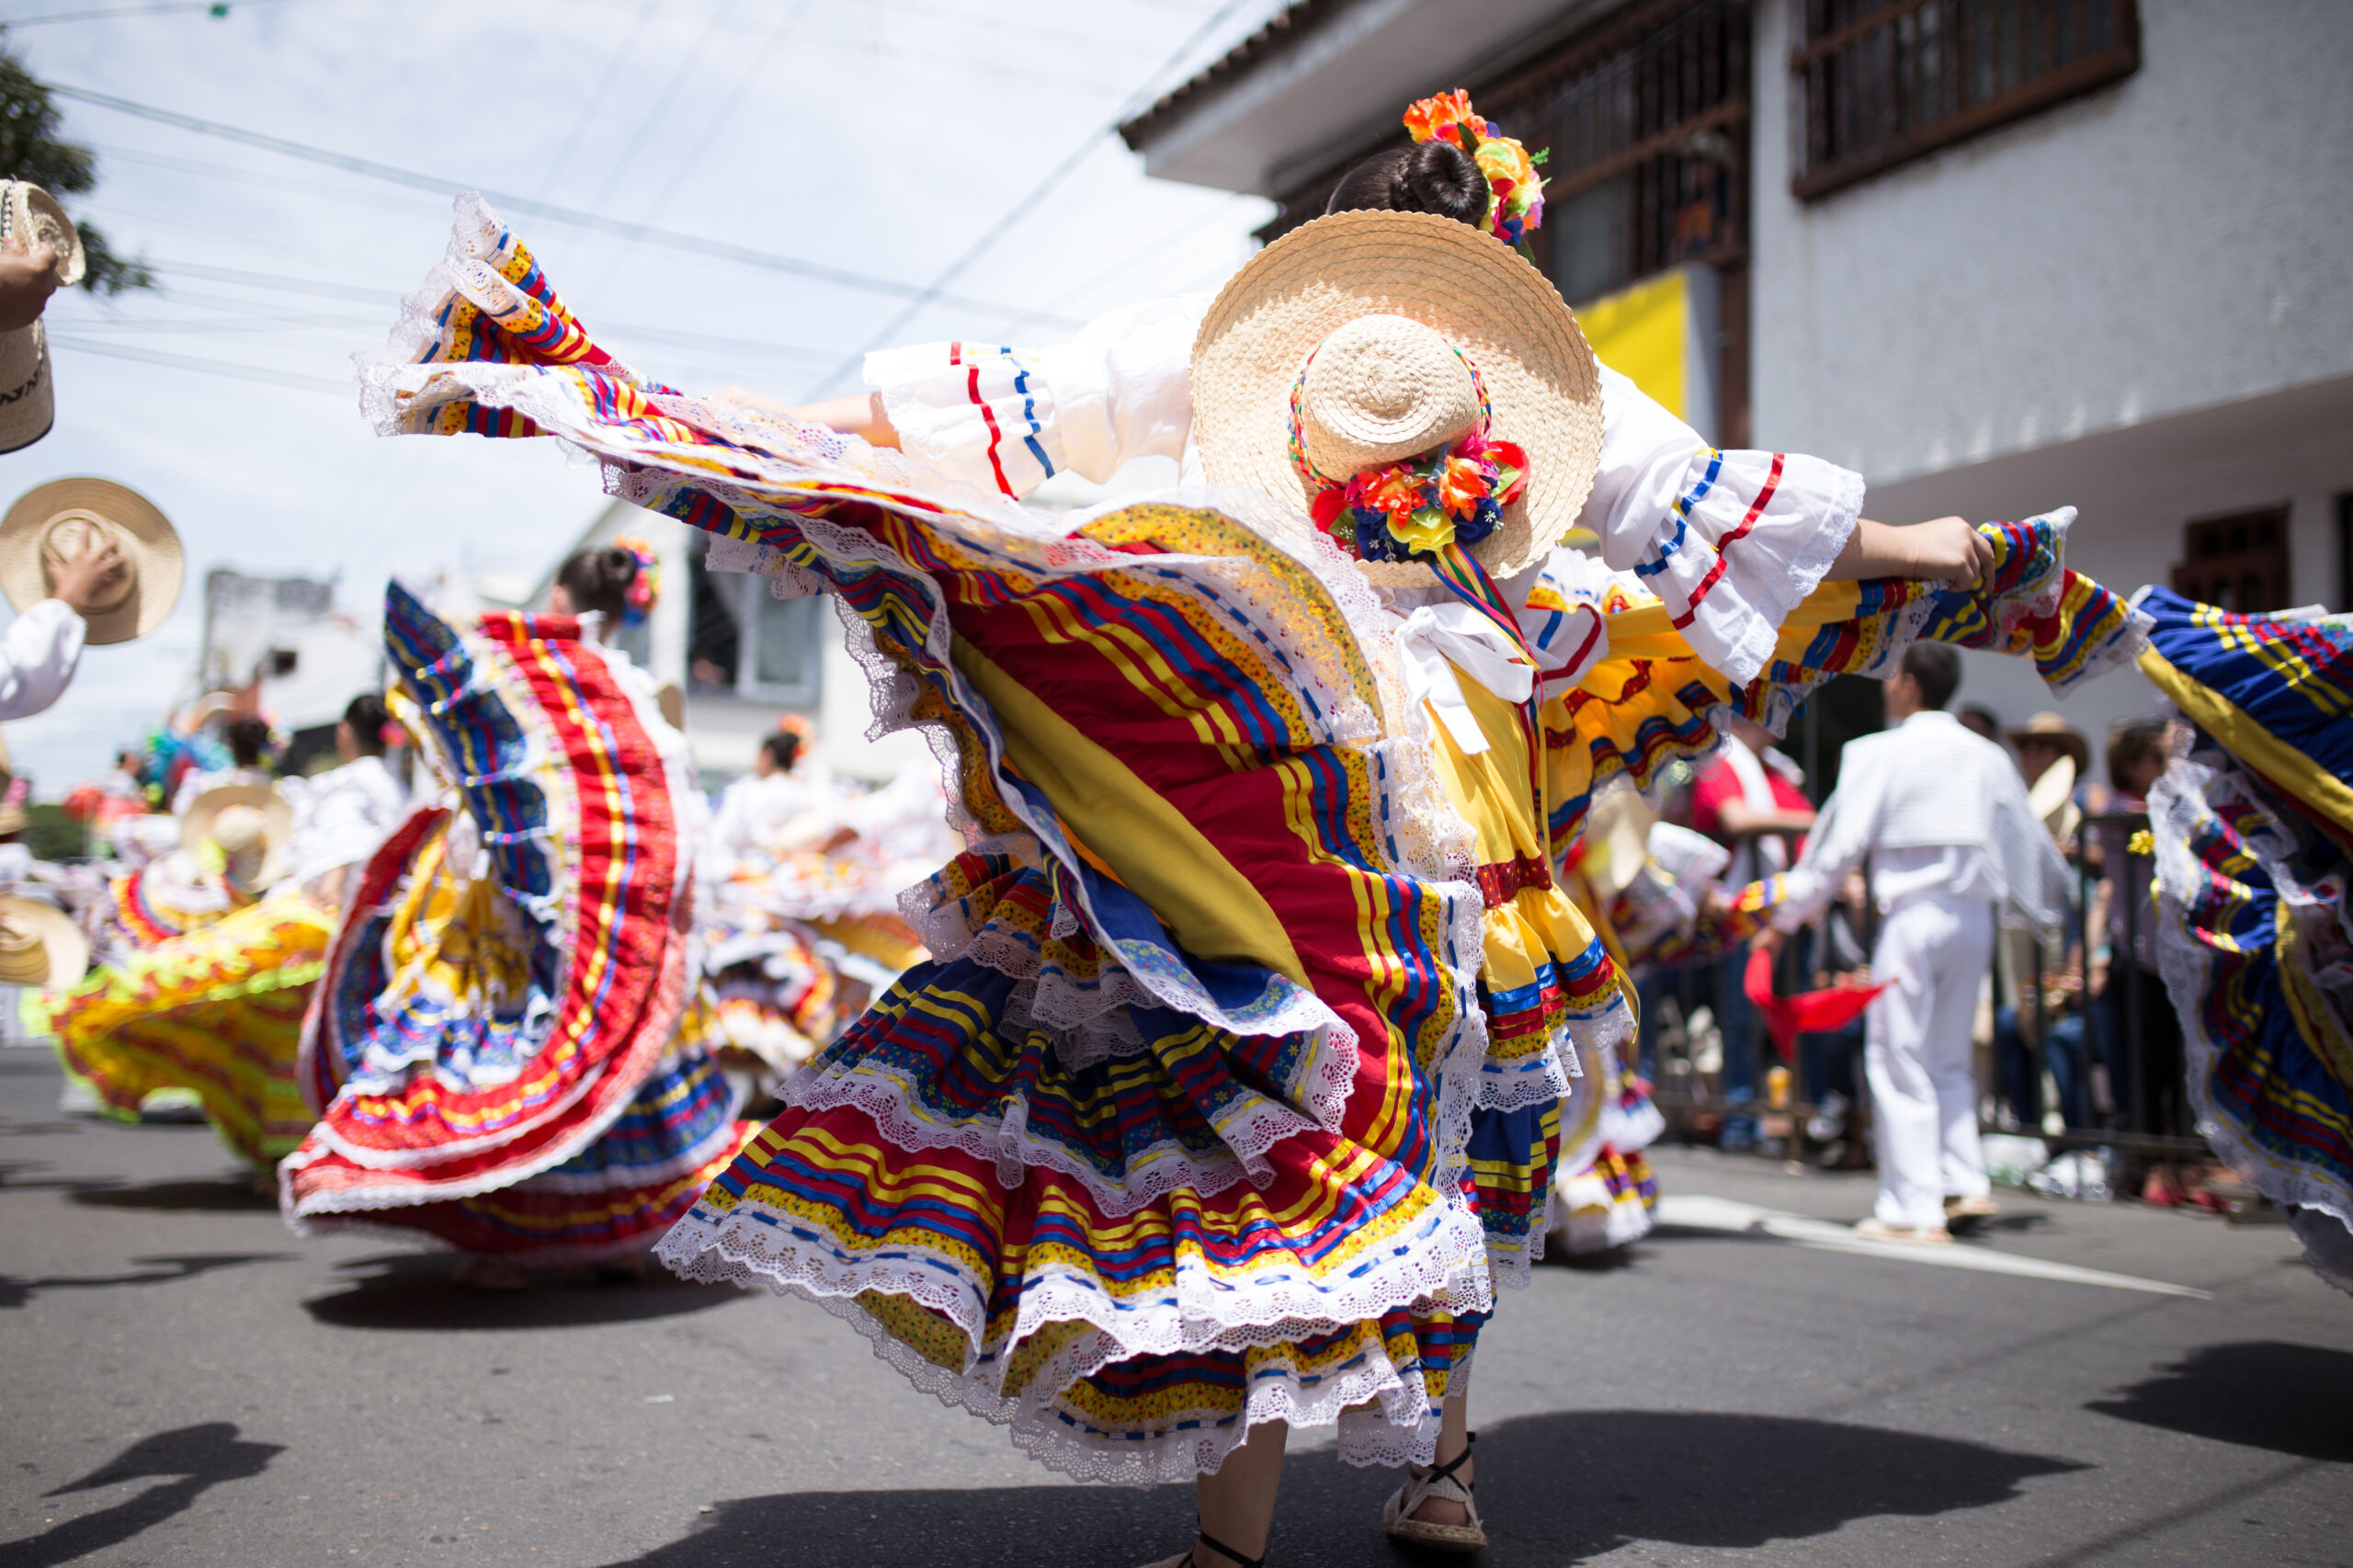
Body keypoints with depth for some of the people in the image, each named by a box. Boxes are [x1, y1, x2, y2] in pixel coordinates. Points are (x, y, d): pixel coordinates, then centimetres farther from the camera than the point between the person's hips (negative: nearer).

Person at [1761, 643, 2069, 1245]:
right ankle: (1965, 1183, 17)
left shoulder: (1879, 753, -7)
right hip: (1974, 916, 6)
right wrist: (2049, 904, 36)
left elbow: (1838, 844, -8)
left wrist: (1785, 918, -1)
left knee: (1899, 1061, 1)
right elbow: (2027, 840, 18)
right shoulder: (1987, 756, 9)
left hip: (1913, 916, -6)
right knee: (1949, 1059, 19)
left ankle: (1913, 1211, 2)